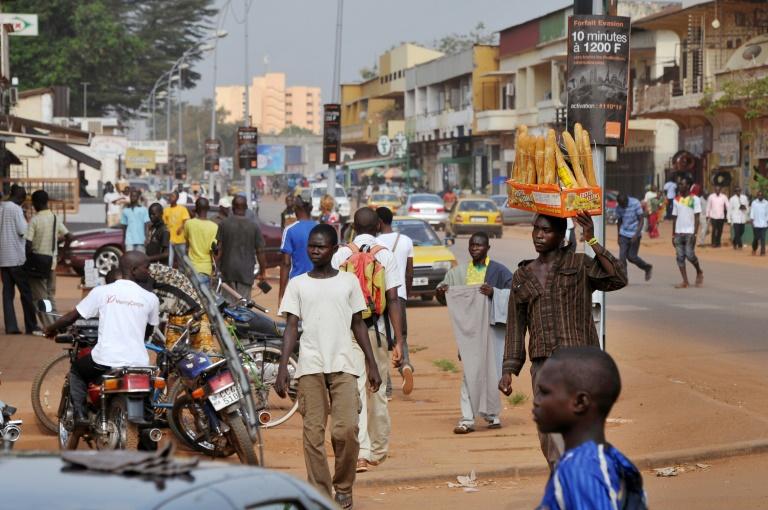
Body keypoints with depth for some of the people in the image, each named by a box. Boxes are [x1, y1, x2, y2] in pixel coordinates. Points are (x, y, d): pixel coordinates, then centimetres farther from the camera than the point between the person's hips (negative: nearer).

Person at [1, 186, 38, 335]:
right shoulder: (15, 209, -13)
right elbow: (22, 231, -15)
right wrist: (25, 221, 2)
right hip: (16, 257, -6)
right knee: (26, 292, 3)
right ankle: (31, 326, 7)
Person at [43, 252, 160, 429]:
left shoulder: (102, 292, 1)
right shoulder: (151, 299, 3)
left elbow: (72, 316, 8)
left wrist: (51, 329, 27)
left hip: (105, 361, -1)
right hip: (138, 363, 1)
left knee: (76, 370, 29)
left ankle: (80, 414, 12)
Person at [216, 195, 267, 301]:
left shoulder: (224, 224, -2)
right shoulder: (254, 227, -2)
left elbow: (219, 249, -2)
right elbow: (260, 251, -1)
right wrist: (263, 271, 8)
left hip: (228, 269, 1)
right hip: (246, 271, -1)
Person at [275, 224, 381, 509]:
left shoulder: (349, 281, 9)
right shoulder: (297, 284, 8)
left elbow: (358, 324, 13)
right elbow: (291, 327, 4)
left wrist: (372, 364, 8)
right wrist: (282, 368, -5)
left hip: (344, 365, 0)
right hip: (310, 367, 0)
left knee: (346, 429, -10)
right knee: (313, 432, -2)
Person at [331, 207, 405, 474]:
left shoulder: (341, 255, 1)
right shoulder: (386, 256, -1)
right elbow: (393, 300, -6)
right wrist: (399, 340, -4)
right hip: (376, 329, 0)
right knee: (378, 391, 14)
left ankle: (360, 452, -15)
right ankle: (378, 450, 26)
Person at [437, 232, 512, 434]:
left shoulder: (498, 270, -2)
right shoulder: (461, 271, 10)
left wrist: (493, 292, -21)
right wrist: (441, 289, -2)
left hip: (490, 327, -2)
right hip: (468, 329, 2)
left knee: (489, 371, 3)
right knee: (470, 372, -4)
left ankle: (492, 413, 22)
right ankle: (467, 419, -7)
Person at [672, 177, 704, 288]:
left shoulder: (694, 199, -3)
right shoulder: (677, 200, 12)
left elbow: (697, 218, -7)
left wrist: (694, 234, -15)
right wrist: (673, 235, 12)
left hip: (689, 233, -5)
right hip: (679, 233, 5)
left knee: (690, 255, -11)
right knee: (680, 257, 0)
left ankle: (699, 272, 16)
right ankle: (685, 281, 3)